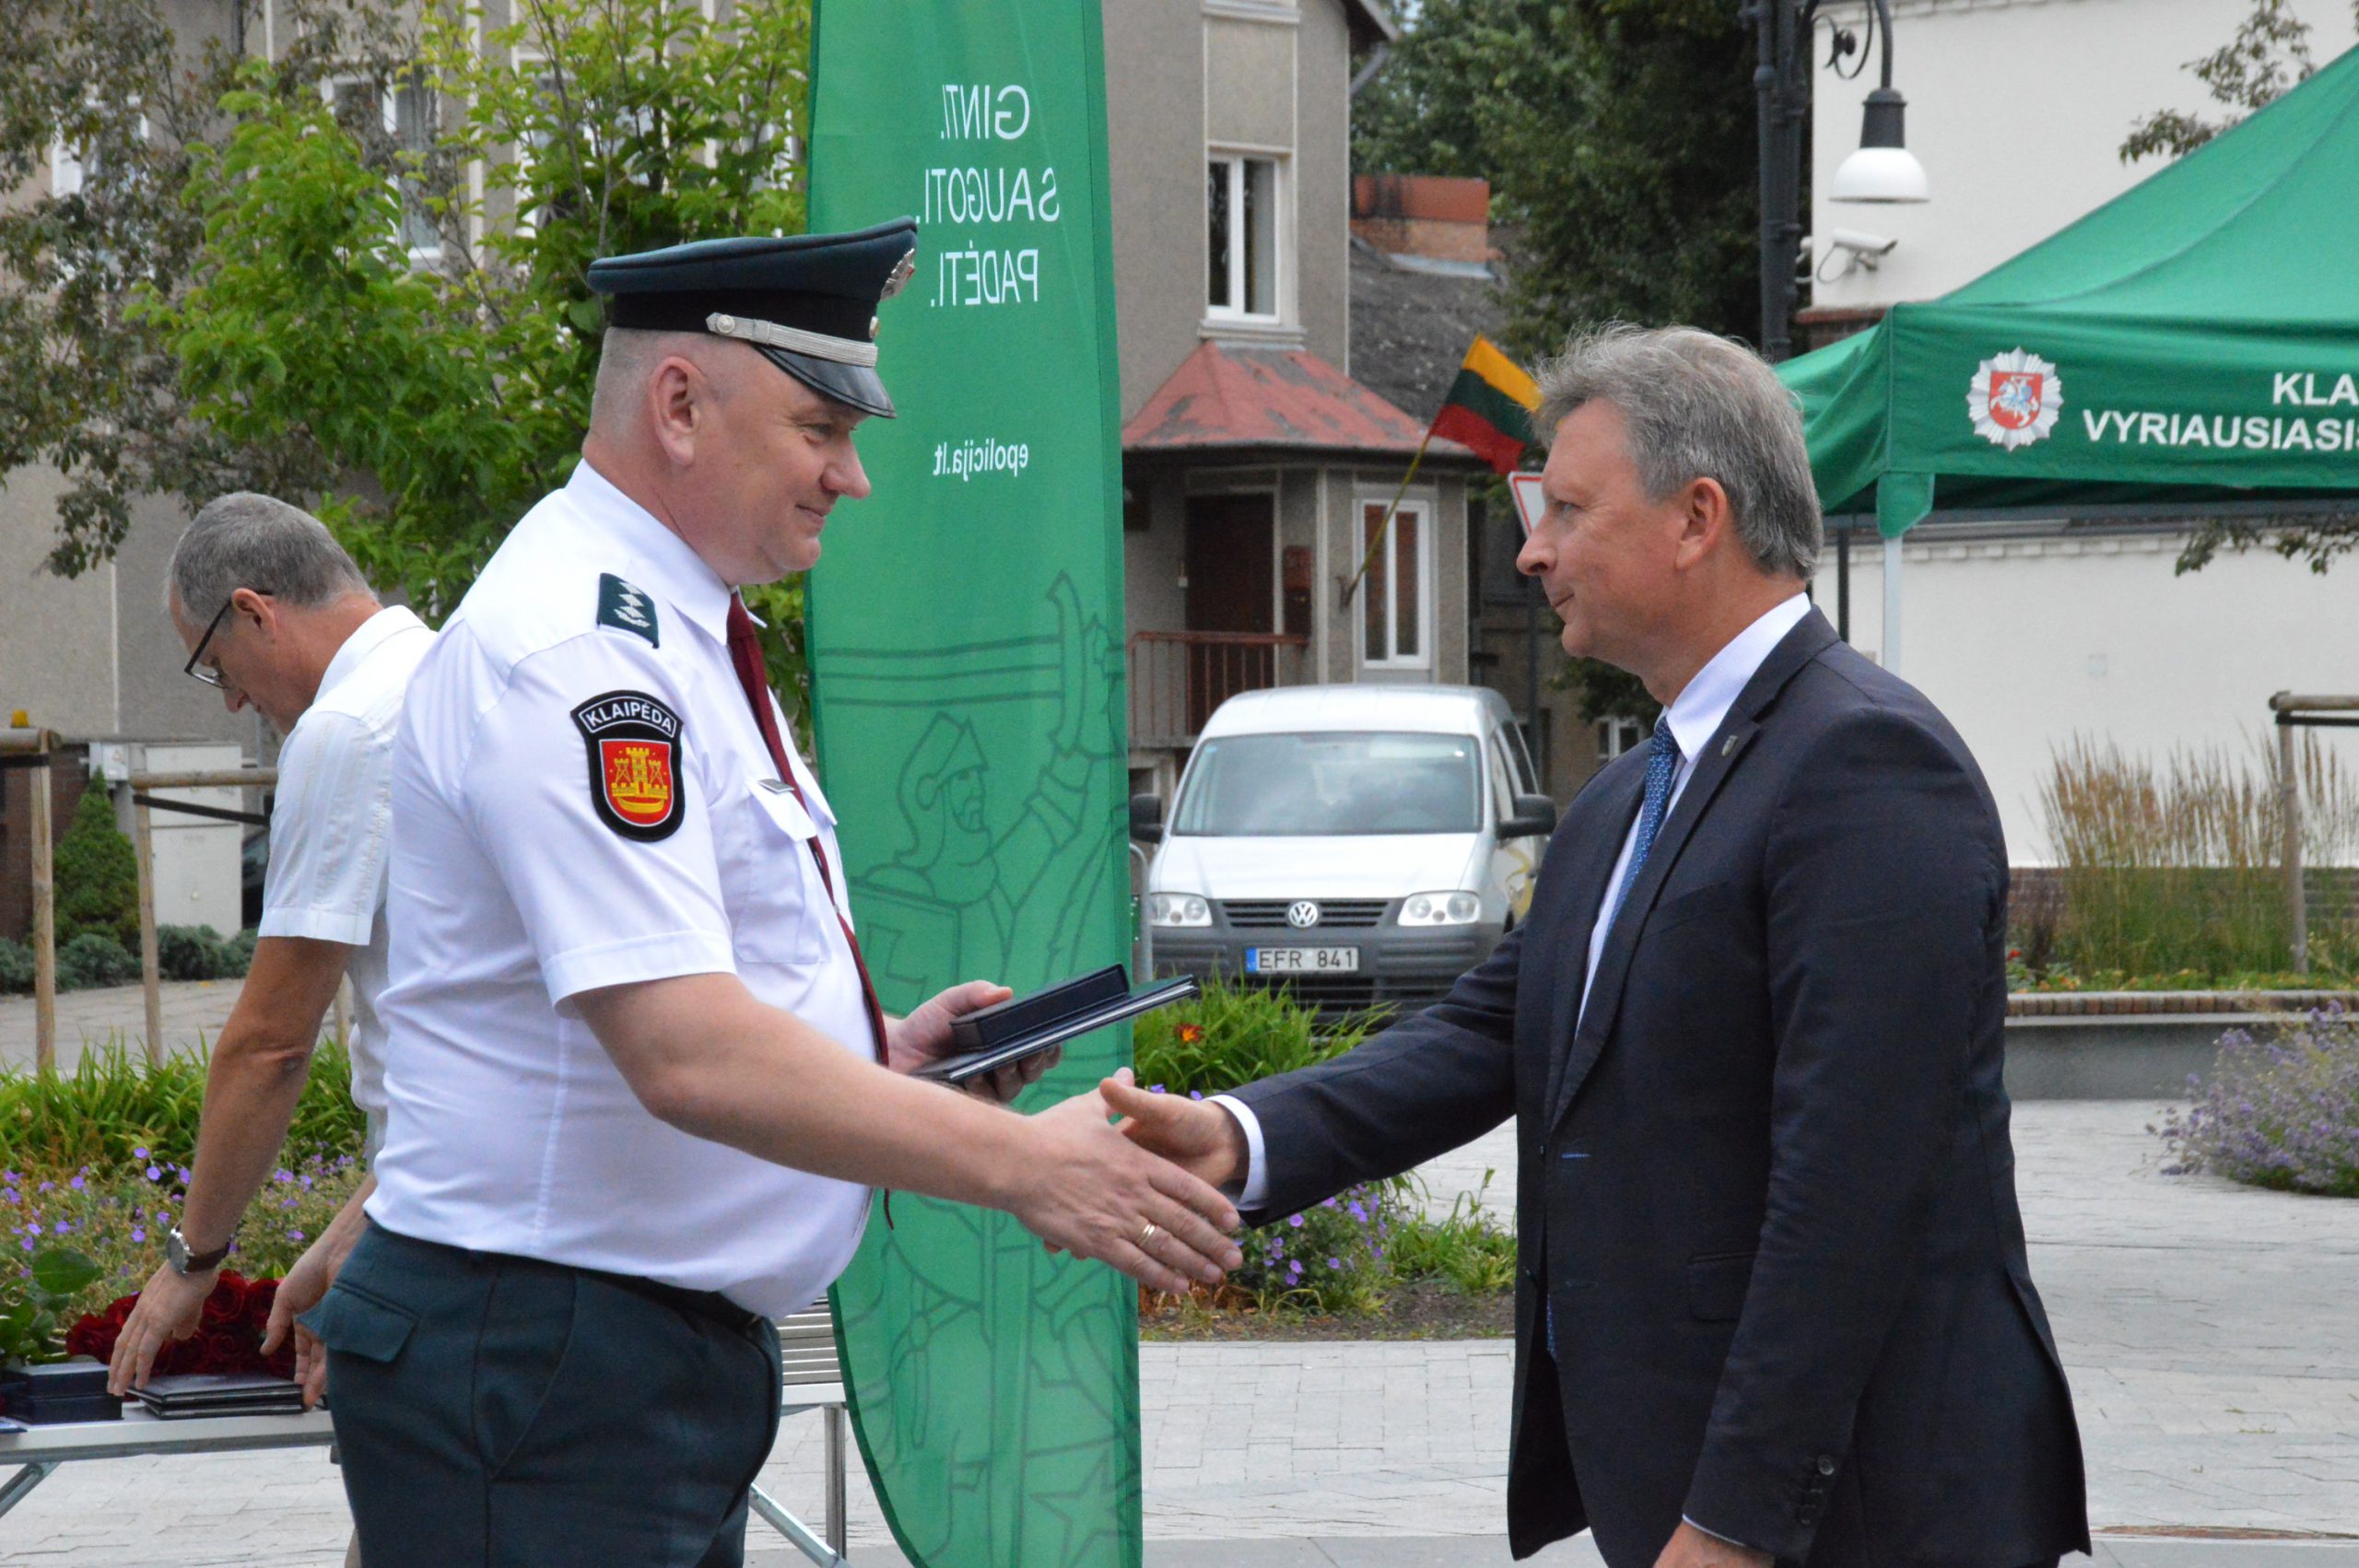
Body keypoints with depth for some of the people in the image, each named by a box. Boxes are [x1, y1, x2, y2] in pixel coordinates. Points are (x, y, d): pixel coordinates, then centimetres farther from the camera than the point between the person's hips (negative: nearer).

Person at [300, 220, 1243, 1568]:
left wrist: (878, 1053, 8)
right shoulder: (572, 648, -18)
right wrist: (1017, 1163, -24)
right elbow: (689, 1055, -27)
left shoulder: (678, 634, 15)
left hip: (687, 1356, 10)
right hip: (538, 1366, -10)